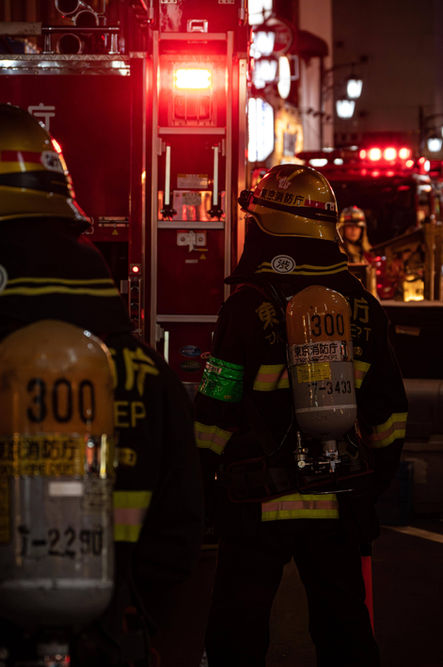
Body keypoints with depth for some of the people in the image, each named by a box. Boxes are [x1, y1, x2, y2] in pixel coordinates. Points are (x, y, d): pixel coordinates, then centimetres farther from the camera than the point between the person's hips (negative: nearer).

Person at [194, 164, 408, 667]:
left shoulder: (250, 306, -12)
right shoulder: (363, 308, 2)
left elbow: (215, 417, -10)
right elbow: (389, 416, 8)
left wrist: (203, 492, 1)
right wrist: (373, 485, 18)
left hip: (259, 504, -4)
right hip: (340, 507, 4)